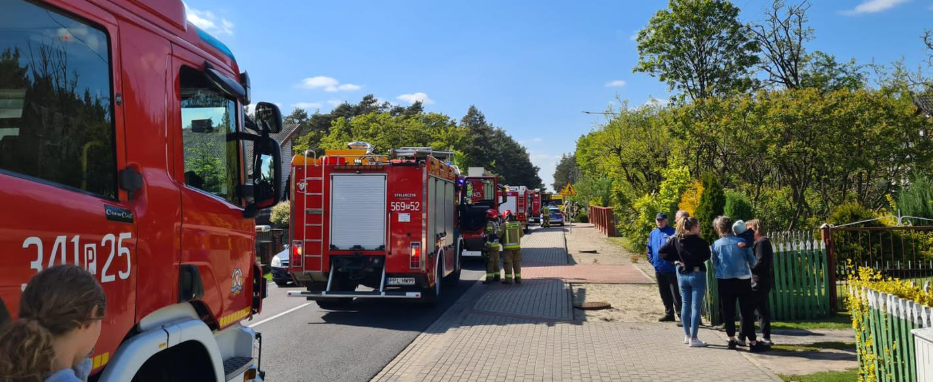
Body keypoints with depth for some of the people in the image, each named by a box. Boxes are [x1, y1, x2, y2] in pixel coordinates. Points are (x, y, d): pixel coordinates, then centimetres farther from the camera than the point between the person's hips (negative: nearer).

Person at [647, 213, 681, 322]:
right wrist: (652, 260, 10)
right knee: (664, 294, 15)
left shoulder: (672, 233, -9)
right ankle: (669, 314, 25)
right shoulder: (652, 234, 11)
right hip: (658, 269, 7)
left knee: (675, 293, -4)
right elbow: (649, 249, 20)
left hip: (671, 269, -6)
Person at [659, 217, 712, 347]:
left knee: (686, 305, 15)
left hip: (682, 275, 5)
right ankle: (693, 339, 3)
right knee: (696, 307, 1)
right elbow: (707, 256, 0)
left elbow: (661, 251, -1)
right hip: (697, 274, -5)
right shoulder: (700, 242, -15)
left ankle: (687, 336, 23)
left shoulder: (676, 240, -2)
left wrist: (675, 260, 3)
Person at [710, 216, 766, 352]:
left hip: (724, 281, 1)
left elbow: (715, 264, 3)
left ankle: (731, 340, 16)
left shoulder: (716, 244, -2)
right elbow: (753, 261, 0)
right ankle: (752, 342, 7)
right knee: (747, 311, 5)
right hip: (743, 280, 0)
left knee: (728, 311, 10)